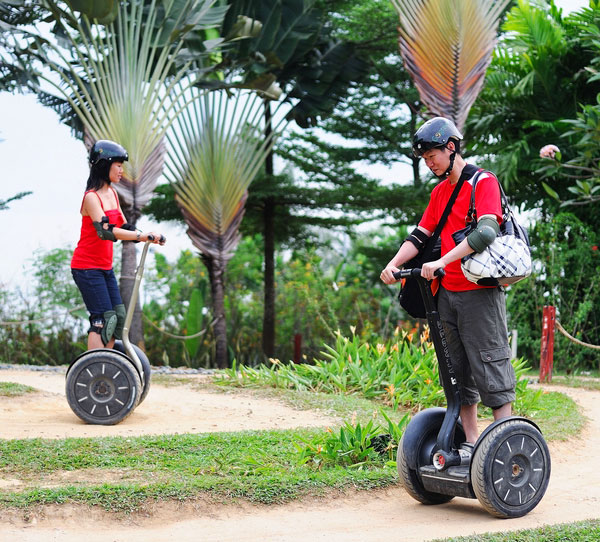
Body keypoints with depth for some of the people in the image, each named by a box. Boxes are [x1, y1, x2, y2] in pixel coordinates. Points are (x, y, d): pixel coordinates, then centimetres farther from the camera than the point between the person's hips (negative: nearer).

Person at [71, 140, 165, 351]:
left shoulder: (112, 193, 10)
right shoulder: (91, 197, -18)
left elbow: (123, 227, 15)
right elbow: (105, 231, -31)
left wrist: (150, 237, -2)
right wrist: (142, 236, -38)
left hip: (105, 266, 9)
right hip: (87, 267, -9)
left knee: (118, 316, 7)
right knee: (102, 319, -12)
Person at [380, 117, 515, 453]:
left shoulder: (484, 183, -7)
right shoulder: (439, 191, 18)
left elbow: (486, 232, -22)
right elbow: (421, 235, 15)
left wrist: (442, 262, -28)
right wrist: (394, 264, -3)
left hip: (480, 292, -8)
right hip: (447, 293, 8)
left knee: (489, 363, -7)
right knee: (458, 369, 8)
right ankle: (471, 441, 14)